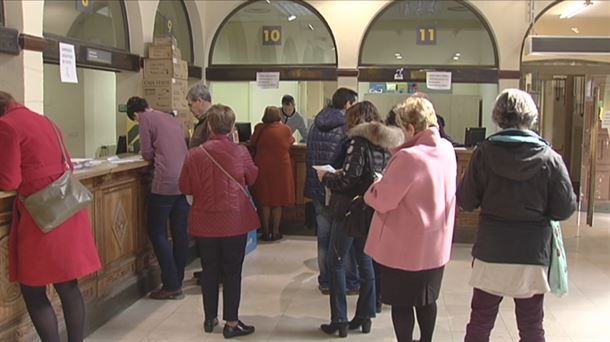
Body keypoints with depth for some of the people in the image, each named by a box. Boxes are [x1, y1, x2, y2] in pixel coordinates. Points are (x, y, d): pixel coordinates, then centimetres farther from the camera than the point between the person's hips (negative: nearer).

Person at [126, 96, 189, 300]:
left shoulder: (146, 119, 1)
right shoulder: (171, 118, 21)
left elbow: (148, 154, -1)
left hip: (166, 181, -7)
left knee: (157, 233, 2)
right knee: (180, 232, 10)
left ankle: (171, 285, 0)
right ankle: (177, 281, 17)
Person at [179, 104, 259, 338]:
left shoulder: (195, 155, -11)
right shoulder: (240, 152, -10)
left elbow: (185, 188, 0)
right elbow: (252, 178, 8)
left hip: (205, 222, 1)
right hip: (234, 221, -1)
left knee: (209, 270, 15)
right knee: (232, 272, 8)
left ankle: (210, 319, 27)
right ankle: (231, 323, 13)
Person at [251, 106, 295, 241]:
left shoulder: (260, 128, -6)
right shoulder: (285, 129, -6)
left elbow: (253, 142, 9)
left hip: (263, 167, 1)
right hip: (281, 167, 0)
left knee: (265, 201, 10)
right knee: (278, 202, 9)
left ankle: (266, 232, 13)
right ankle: (275, 232, 11)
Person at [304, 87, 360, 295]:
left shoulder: (316, 125, 8)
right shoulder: (347, 126, -15)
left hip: (317, 188, 6)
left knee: (324, 236, 13)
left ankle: (325, 281, 20)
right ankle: (350, 282, 14)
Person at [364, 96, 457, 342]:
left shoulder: (408, 157, -26)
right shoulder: (447, 150, -2)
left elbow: (383, 200, -21)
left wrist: (371, 190, -1)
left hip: (405, 246, -7)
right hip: (435, 243, 7)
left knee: (401, 303, 9)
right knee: (426, 298, 22)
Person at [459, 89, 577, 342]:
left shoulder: (484, 153, -10)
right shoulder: (549, 158, -10)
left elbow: (466, 201, -7)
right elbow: (565, 209, -8)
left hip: (491, 252, 0)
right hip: (533, 254, 0)